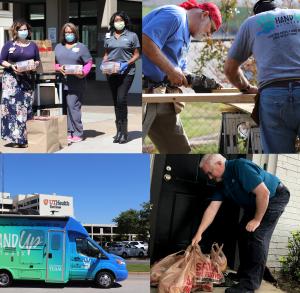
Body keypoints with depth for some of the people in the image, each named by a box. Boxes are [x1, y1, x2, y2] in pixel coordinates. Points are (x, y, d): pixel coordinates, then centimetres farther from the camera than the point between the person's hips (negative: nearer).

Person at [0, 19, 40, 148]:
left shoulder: (33, 45, 13)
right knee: (11, 106, -9)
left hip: (27, 79, 2)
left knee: (26, 108, -2)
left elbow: (37, 61, 15)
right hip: (11, 79, -2)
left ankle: (24, 138, 3)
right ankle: (14, 137, -6)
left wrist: (34, 66, -6)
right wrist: (11, 66, -13)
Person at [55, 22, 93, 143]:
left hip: (75, 83, -4)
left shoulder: (81, 47, 8)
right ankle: (68, 133, 7)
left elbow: (89, 62, 3)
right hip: (61, 82, 4)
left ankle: (77, 133, -5)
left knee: (73, 107, -11)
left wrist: (83, 73, -14)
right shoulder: (58, 47, 20)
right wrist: (59, 68, -4)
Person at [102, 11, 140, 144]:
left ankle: (123, 132, -9)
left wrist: (127, 63, -16)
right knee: (116, 102, 9)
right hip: (111, 72, 5)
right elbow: (106, 54, 17)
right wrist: (104, 63, -4)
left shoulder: (132, 35, 2)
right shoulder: (108, 36, 13)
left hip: (126, 72, -4)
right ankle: (119, 131, 18)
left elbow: (136, 55, 0)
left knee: (121, 100, -16)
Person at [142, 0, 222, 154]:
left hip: (159, 92, 10)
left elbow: (181, 71, 22)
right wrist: (171, 69, -18)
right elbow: (146, 40, -22)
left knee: (180, 149, 11)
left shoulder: (186, 37, 23)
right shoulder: (174, 15, -8)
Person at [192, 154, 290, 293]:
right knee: (244, 233, 6)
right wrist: (199, 234, -7)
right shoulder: (222, 183, -1)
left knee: (257, 234, -18)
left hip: (275, 197, -9)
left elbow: (263, 192, -33)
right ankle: (243, 275, 17)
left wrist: (257, 220, -23)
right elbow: (212, 209, -1)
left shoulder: (240, 167, -28)